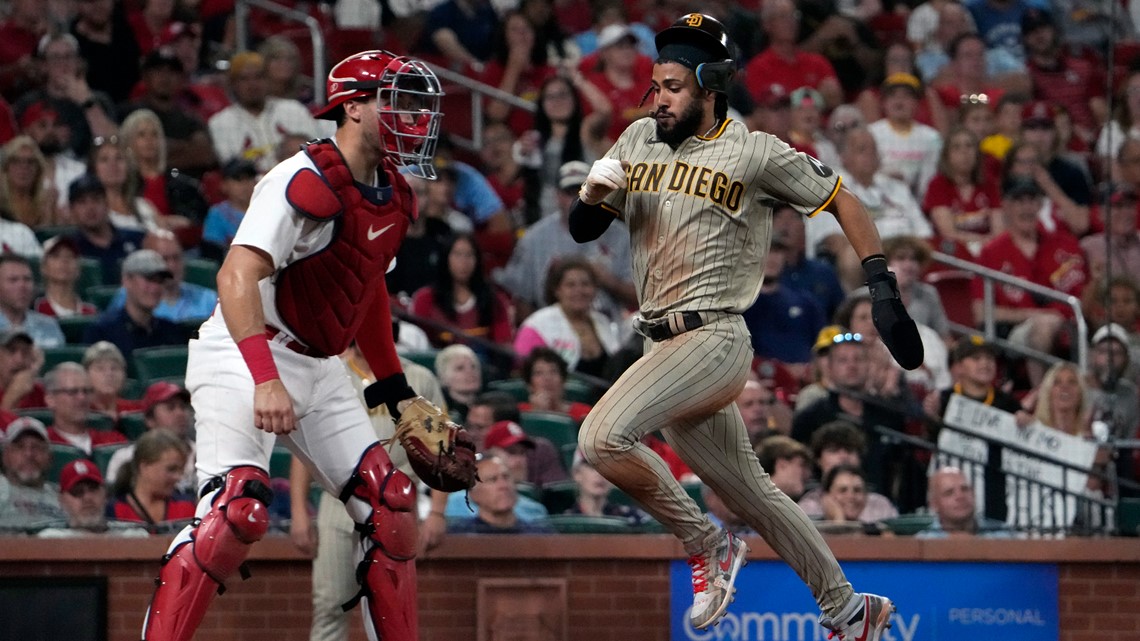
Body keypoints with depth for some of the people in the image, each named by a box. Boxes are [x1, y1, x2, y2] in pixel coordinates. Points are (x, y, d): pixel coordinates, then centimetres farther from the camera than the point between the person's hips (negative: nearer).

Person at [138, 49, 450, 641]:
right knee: (239, 510, -25)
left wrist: (397, 391, 23)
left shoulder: (392, 198, 10)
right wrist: (266, 380, -40)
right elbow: (237, 277, -30)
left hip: (318, 370, 9)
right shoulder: (307, 181, -20)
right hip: (242, 357, -9)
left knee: (388, 505, 6)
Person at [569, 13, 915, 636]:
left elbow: (841, 200, 2)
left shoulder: (755, 153, -5)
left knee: (602, 437, -25)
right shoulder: (639, 140, 12)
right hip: (665, 346, 7)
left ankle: (707, 545, -8)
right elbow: (581, 229, 15)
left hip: (713, 341, -7)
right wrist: (594, 191, -9)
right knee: (752, 496, 13)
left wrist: (884, 292, -4)